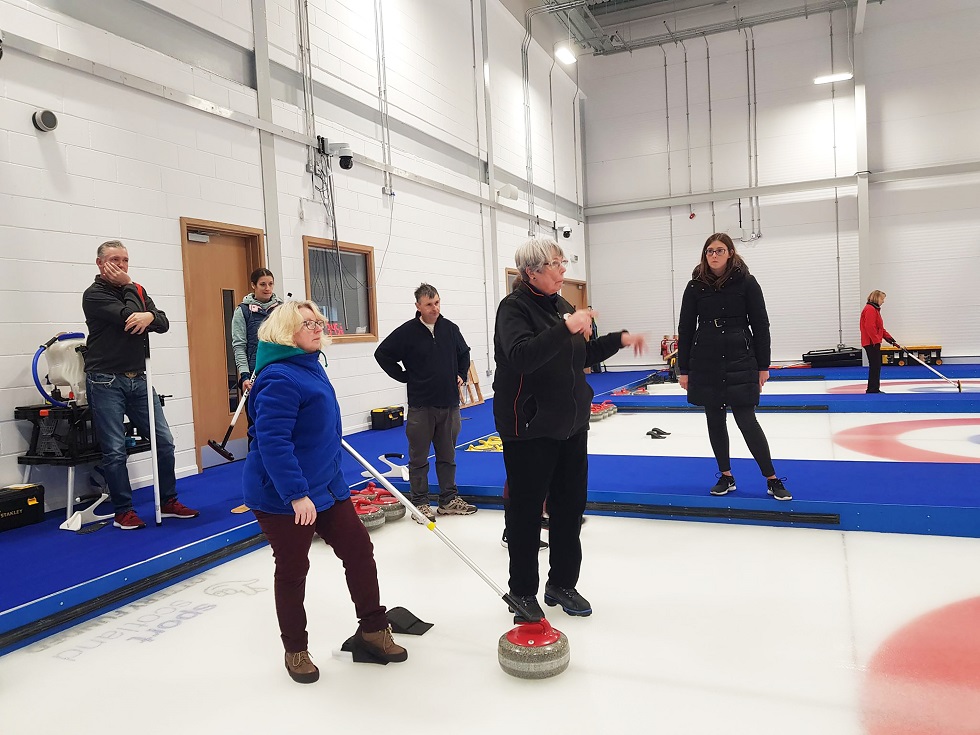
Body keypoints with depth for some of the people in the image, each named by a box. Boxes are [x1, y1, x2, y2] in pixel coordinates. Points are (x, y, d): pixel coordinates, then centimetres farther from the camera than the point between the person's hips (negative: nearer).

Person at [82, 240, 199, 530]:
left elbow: (163, 323, 4)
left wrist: (150, 316, -17)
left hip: (138, 378, 6)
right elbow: (128, 318, -19)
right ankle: (123, 512, 10)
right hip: (106, 381, -6)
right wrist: (128, 287, -5)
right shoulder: (94, 294, -5)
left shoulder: (137, 291, 13)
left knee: (164, 441, 5)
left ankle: (168, 502, 17)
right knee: (115, 450, -2)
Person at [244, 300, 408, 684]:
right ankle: (295, 650, 28)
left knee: (359, 550, 10)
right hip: (283, 496, -9)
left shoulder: (310, 364, 8)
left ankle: (372, 629, 27)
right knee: (293, 570, 7)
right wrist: (296, 495, -31)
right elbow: (272, 442, -29)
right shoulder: (279, 378, -23)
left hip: (326, 484, 9)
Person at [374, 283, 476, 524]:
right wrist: (404, 376, -5)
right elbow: (382, 354, -4)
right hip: (420, 405, -4)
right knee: (419, 458, 5)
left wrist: (461, 375, 10)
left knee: (448, 456, 13)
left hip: (449, 404, 4)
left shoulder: (450, 328, 4)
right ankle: (420, 503, 16)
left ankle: (449, 500, 23)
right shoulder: (407, 331, -9)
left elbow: (464, 354, 22)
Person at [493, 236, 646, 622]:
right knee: (526, 511, 4)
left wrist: (619, 339, 12)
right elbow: (521, 356, -30)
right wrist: (566, 328, -35)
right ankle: (523, 593, 21)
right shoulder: (514, 307, -13)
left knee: (570, 505, 14)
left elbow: (580, 355, 22)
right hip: (530, 429, -8)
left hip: (571, 424, 8)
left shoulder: (560, 305, 12)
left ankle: (562, 583, 30)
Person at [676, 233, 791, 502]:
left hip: (740, 359, -3)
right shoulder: (695, 286, 3)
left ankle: (773, 480, 7)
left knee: (746, 419, -6)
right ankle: (726, 476, 23)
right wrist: (683, 369, 3)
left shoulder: (746, 282, -3)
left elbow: (760, 325, -1)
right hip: (705, 362, 3)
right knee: (715, 420, 8)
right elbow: (685, 329, 5)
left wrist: (763, 366, -3)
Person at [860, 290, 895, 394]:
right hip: (871, 343, -11)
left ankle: (874, 389, 18)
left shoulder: (875, 309, 20)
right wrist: (876, 340, -22)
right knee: (875, 365, -9)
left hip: (873, 342, 11)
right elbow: (869, 327, -23)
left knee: (876, 366, 13)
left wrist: (888, 337, 17)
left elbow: (879, 327, 25)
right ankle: (873, 389, -6)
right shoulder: (870, 309, -14)